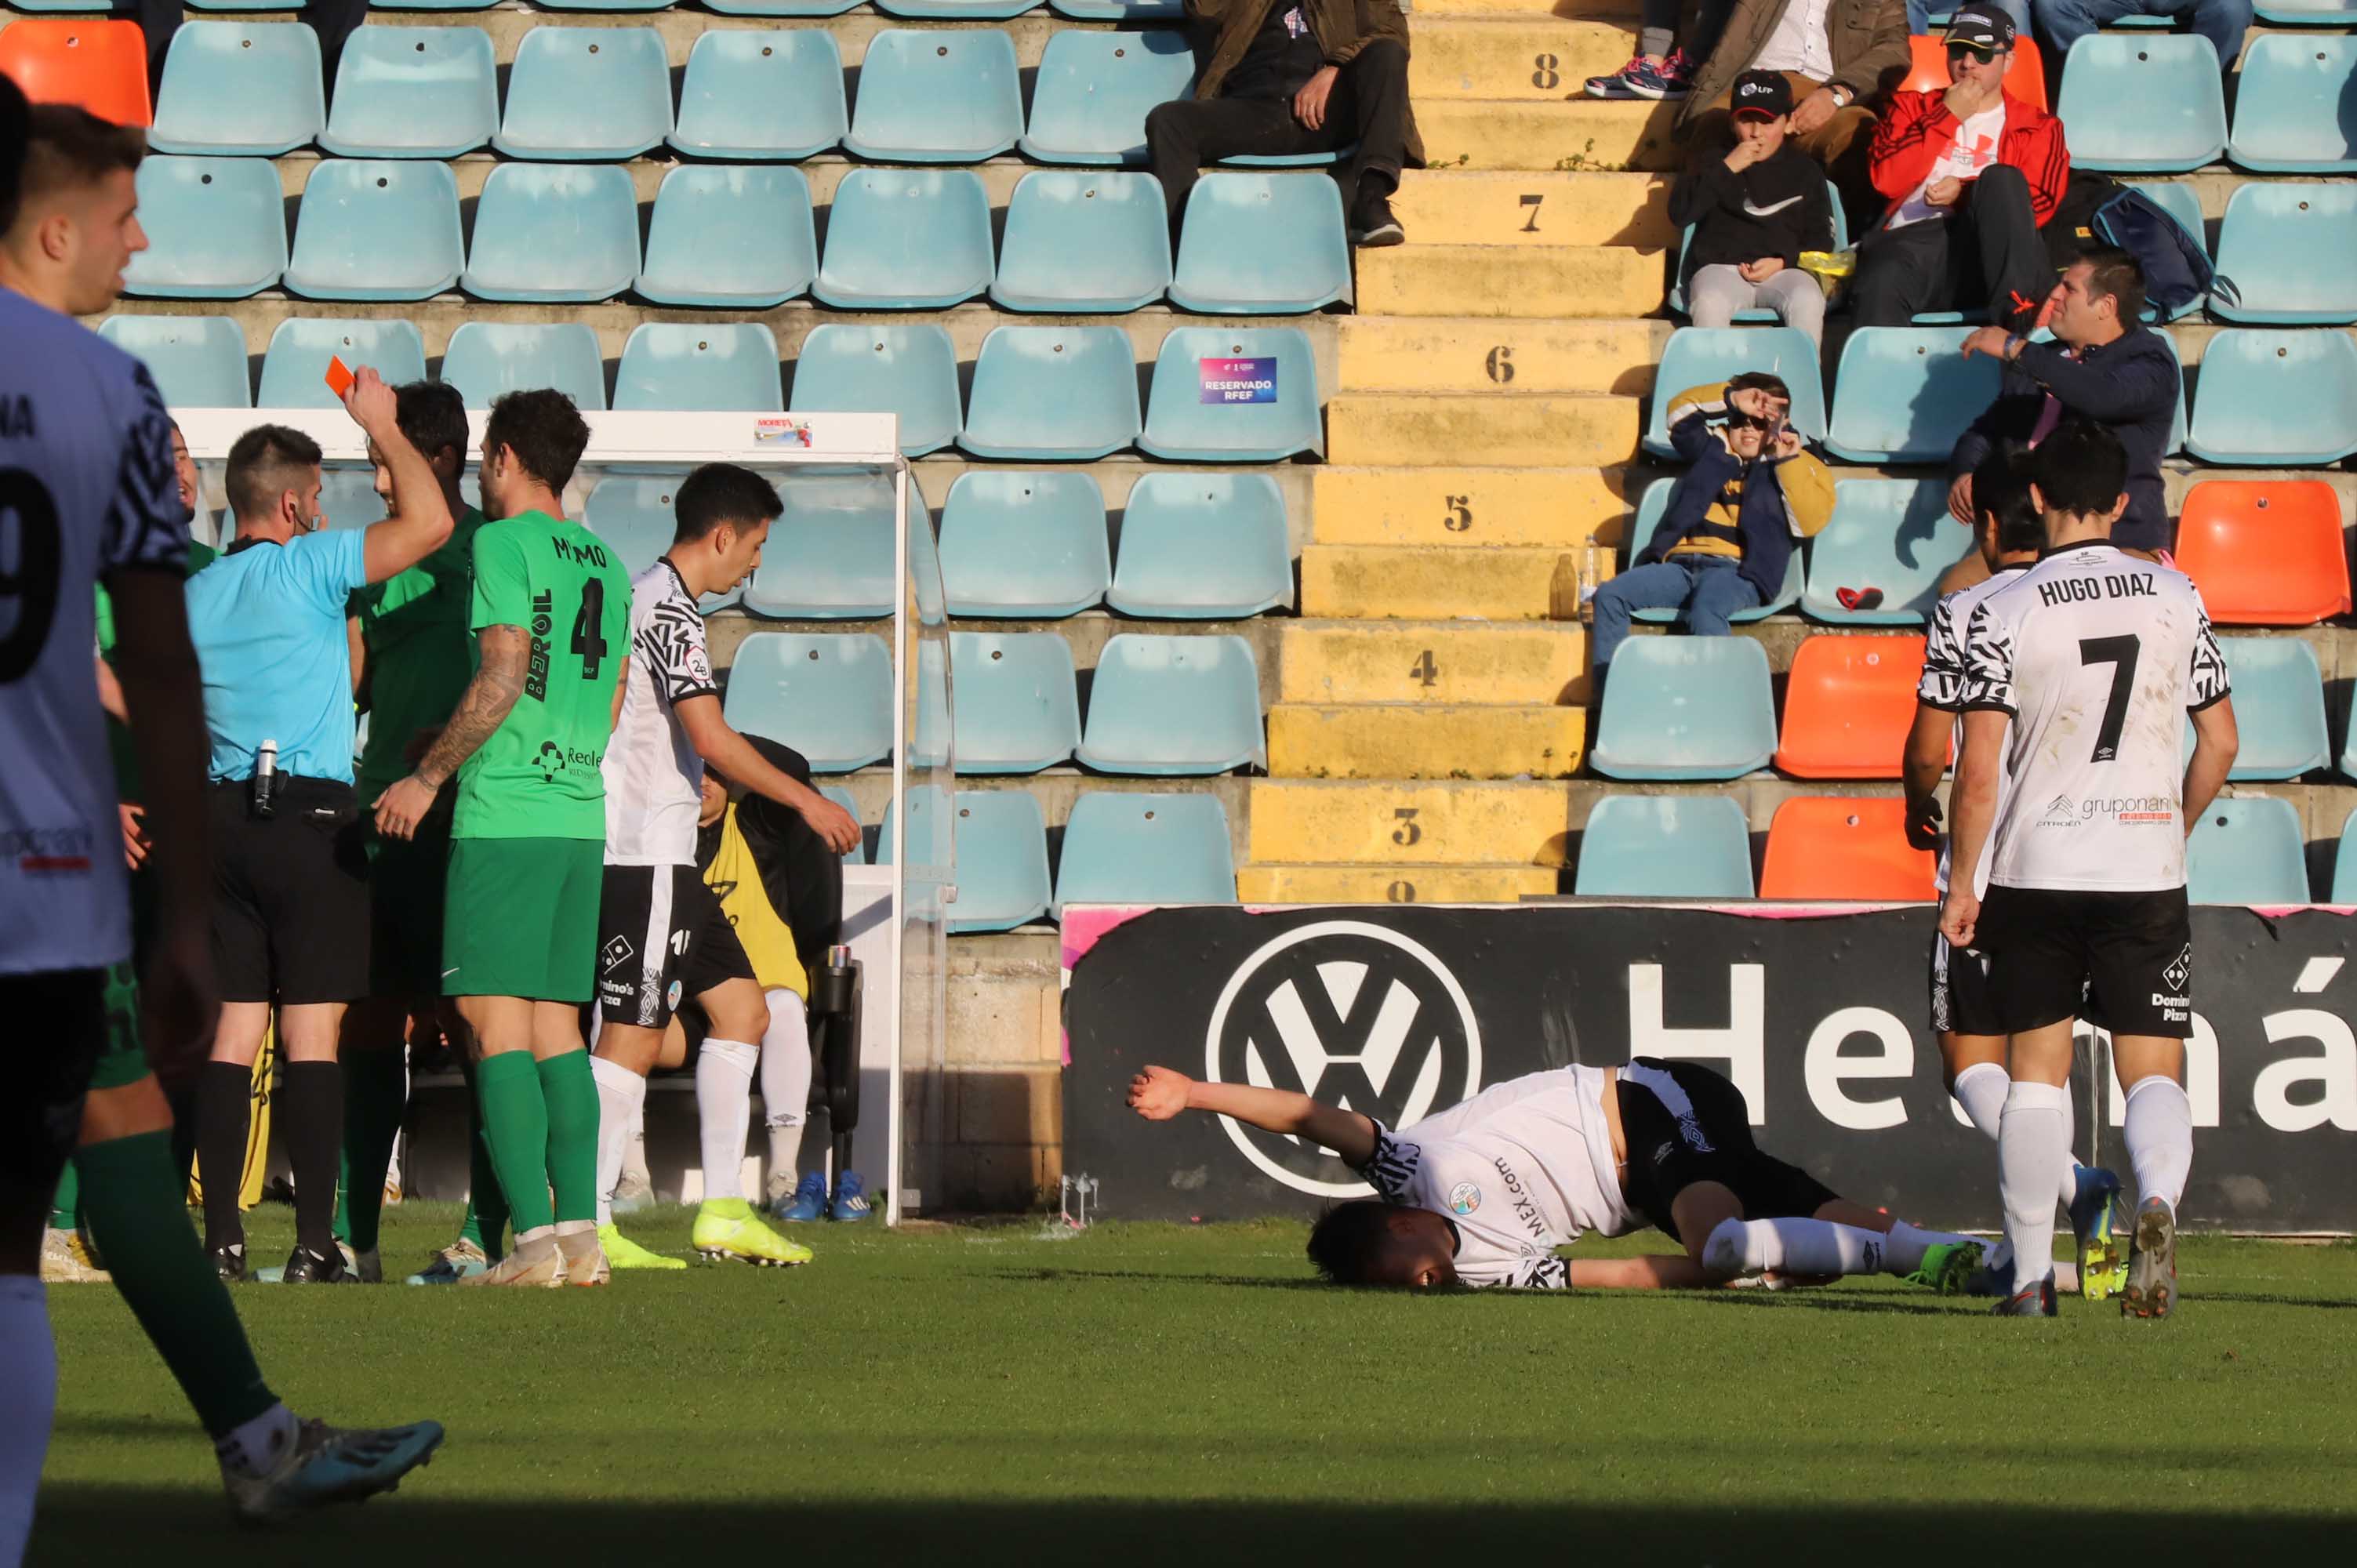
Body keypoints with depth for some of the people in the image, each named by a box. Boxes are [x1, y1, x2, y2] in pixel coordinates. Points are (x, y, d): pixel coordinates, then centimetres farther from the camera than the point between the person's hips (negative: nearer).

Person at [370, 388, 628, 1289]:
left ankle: (535, 1239, -14)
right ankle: (580, 1232, 4)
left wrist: (431, 775, -7)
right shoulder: (603, 561, 17)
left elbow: (503, 679, -15)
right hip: (580, 812, 7)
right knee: (556, 1026, 9)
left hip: (503, 812, -7)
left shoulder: (504, 544, -6)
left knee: (497, 1021, -7)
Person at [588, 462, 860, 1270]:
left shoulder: (646, 597, 17)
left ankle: (723, 1210, 10)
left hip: (664, 859, 11)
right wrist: (804, 799, -13)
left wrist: (692, 793, 36)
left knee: (742, 1010, 11)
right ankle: (590, 1226, -7)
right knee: (632, 1038, -8)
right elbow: (710, 736, -21)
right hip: (647, 857, -11)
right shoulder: (669, 606, -14)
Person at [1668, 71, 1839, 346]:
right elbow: (1679, 213, 2)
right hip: (1720, 267, 0)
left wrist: (1783, 261, -7)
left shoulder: (1804, 171, 17)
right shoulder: (1714, 162, 17)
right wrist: (1725, 169, -4)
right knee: (1709, 304, -35)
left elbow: (1821, 239, 13)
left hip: (1785, 270, 0)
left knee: (1807, 302, -33)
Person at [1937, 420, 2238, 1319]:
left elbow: (1979, 768, -10)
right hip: (2147, 874, 1)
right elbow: (2220, 744, 7)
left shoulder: (2004, 612, -7)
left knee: (2036, 1072, 9)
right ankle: (2157, 1200, -29)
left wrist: (1961, 886, -2)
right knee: (2155, 1072, 1)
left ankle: (2032, 1275, 9)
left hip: (2034, 874, -1)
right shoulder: (2177, 600, 2)